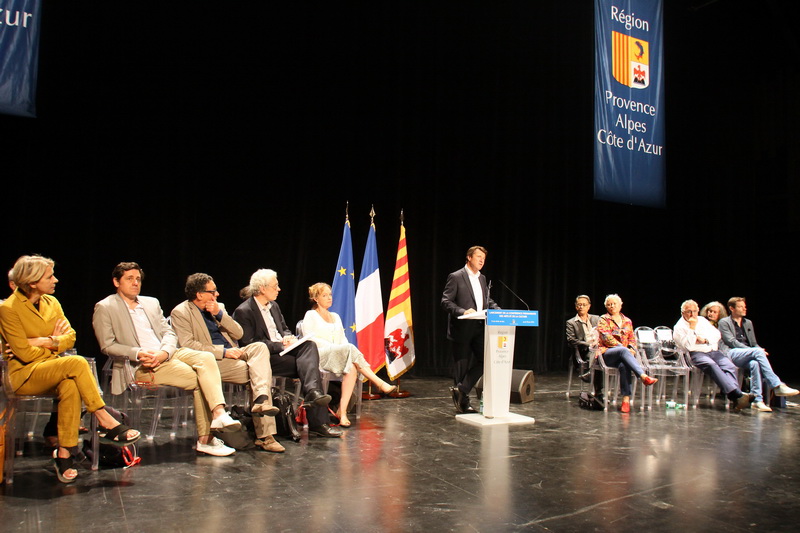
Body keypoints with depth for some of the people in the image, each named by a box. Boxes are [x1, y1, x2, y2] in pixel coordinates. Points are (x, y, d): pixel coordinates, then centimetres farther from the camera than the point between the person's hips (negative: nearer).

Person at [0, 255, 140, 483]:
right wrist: (54, 342, -2)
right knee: (77, 363, -33)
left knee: (70, 386, -33)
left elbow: (70, 337, 4)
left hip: (52, 368, 5)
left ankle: (64, 453, -28)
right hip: (24, 375, -5)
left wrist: (44, 341, -12)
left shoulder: (52, 302, 10)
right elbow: (24, 353, -14)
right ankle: (106, 423, -28)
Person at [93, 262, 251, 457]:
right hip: (140, 366, -5)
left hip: (168, 354, 5)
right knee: (197, 378, -23)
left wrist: (163, 353, -9)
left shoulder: (151, 303, 21)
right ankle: (205, 439, -14)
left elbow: (169, 333, 13)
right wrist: (139, 353, -20)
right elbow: (107, 346, -4)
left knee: (206, 358, -25)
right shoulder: (105, 308, 4)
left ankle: (219, 413, -34)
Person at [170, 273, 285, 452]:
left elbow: (238, 334, 11)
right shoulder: (180, 313, -2)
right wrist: (223, 352, -19)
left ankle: (261, 399, -35)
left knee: (260, 347, -24)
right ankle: (264, 435, -22)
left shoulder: (218, 307, 19)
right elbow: (188, 345, -14)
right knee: (255, 373, -24)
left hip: (231, 354, 6)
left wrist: (219, 314, -3)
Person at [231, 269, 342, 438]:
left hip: (282, 348, 8)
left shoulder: (274, 306, 20)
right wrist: (279, 345, -17)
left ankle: (313, 392, -44)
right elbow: (249, 344, -15)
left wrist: (288, 338, 0)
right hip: (265, 357, -7)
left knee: (310, 345, -24)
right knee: (307, 365, -25)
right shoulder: (243, 311, -8)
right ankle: (318, 422, -29)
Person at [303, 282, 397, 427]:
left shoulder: (335, 317, 27)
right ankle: (380, 384, -36)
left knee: (352, 368, -32)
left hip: (340, 354, 6)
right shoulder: (311, 315, 8)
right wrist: (336, 347, -15)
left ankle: (342, 411, -38)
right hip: (319, 355, -6)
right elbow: (309, 339, -6)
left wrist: (348, 351, -4)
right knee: (349, 348, -34)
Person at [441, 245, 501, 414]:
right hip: (461, 329, -6)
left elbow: (487, 300, 22)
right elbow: (446, 301, -12)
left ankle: (461, 389, 8)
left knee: (485, 360, -2)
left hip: (479, 328, 7)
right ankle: (463, 403, 15)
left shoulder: (482, 278, 15)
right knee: (461, 367, 2)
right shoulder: (456, 277, -7)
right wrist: (463, 311, -27)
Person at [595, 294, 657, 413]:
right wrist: (624, 348, -16)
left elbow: (632, 339, 17)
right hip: (607, 354, -3)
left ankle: (626, 399, -41)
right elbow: (606, 337, -6)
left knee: (624, 365, -35)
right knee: (623, 351, -37)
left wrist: (632, 349, -6)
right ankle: (644, 376, -53)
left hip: (623, 353, 3)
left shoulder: (627, 321, 21)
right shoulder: (603, 320, 8)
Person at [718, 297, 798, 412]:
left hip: (748, 354, 5)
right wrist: (755, 350, -16)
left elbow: (754, 343, 23)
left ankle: (757, 400, -39)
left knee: (755, 363, -34)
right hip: (731, 353, -5)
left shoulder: (748, 323, 26)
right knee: (757, 351, -33)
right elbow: (732, 342, -7)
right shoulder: (724, 322, 6)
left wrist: (760, 350, -3)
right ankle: (777, 386, -37)